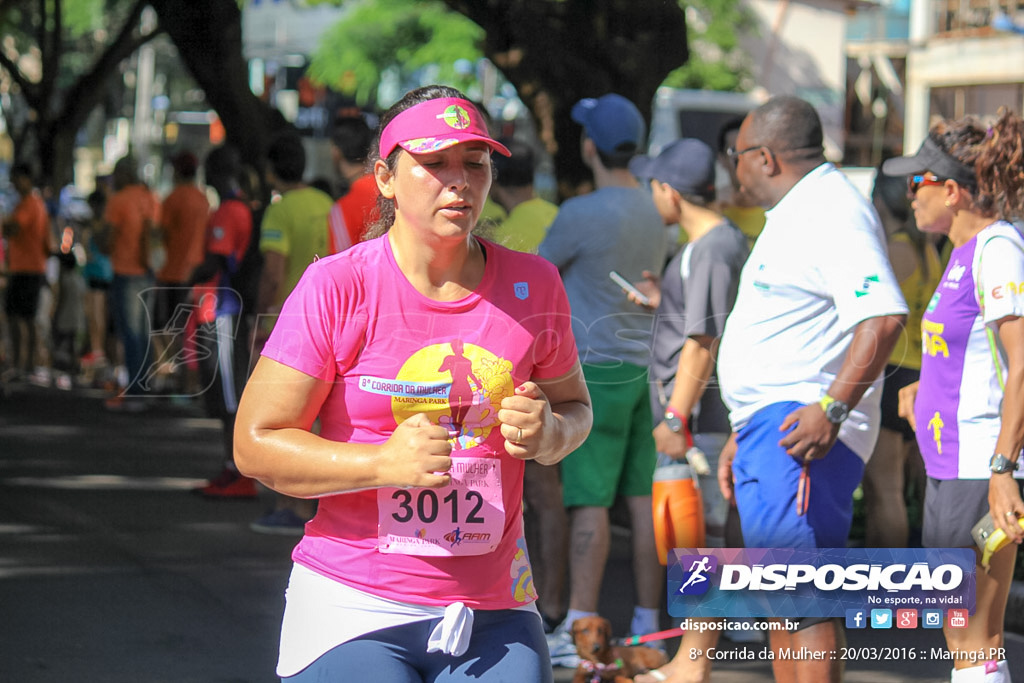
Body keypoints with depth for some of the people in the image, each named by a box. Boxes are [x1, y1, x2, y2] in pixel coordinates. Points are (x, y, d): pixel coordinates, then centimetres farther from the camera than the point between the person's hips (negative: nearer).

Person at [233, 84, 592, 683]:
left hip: (495, 611, 3)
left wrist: (549, 436, -5)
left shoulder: (531, 286, 4)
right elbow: (256, 443, -6)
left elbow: (573, 404, 20)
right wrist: (385, 463, -20)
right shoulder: (337, 287, -6)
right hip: (354, 610, -3)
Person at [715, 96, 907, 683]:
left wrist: (834, 408, -32)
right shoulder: (799, 215, 23)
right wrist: (742, 441, 31)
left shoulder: (835, 212, -12)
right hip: (771, 427, 11)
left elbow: (883, 315, -26)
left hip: (802, 430, -11)